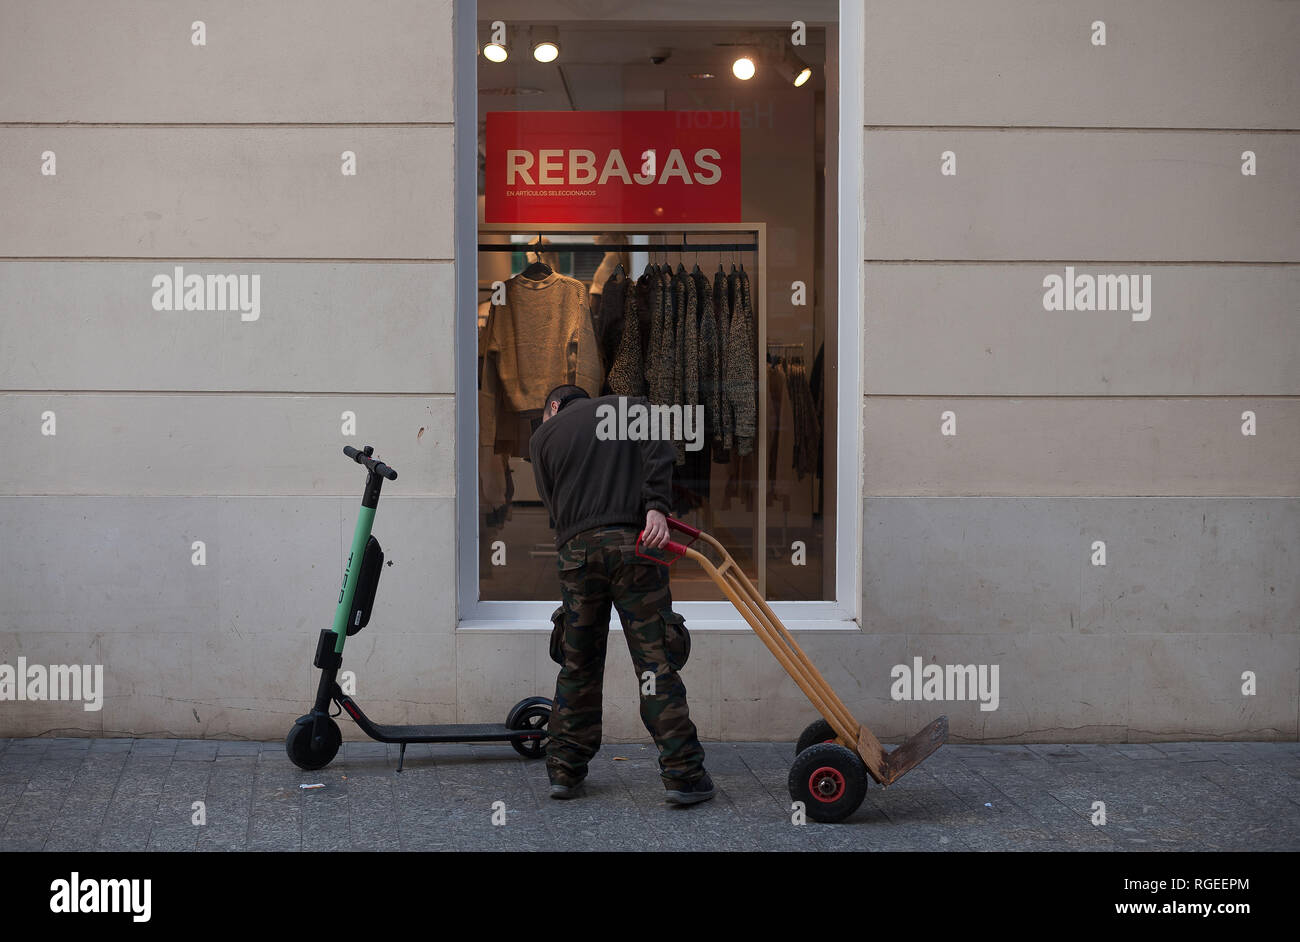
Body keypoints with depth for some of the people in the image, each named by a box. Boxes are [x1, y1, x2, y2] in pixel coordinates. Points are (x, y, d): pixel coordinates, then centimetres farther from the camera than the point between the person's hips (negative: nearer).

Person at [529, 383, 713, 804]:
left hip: (576, 550, 2)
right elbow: (658, 450, -1)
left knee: (577, 665, 13)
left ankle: (565, 770, 17)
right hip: (631, 542, -1)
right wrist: (656, 506, -12)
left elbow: (553, 503, 13)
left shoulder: (542, 436, 21)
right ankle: (683, 773, -4)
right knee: (655, 658, -2)